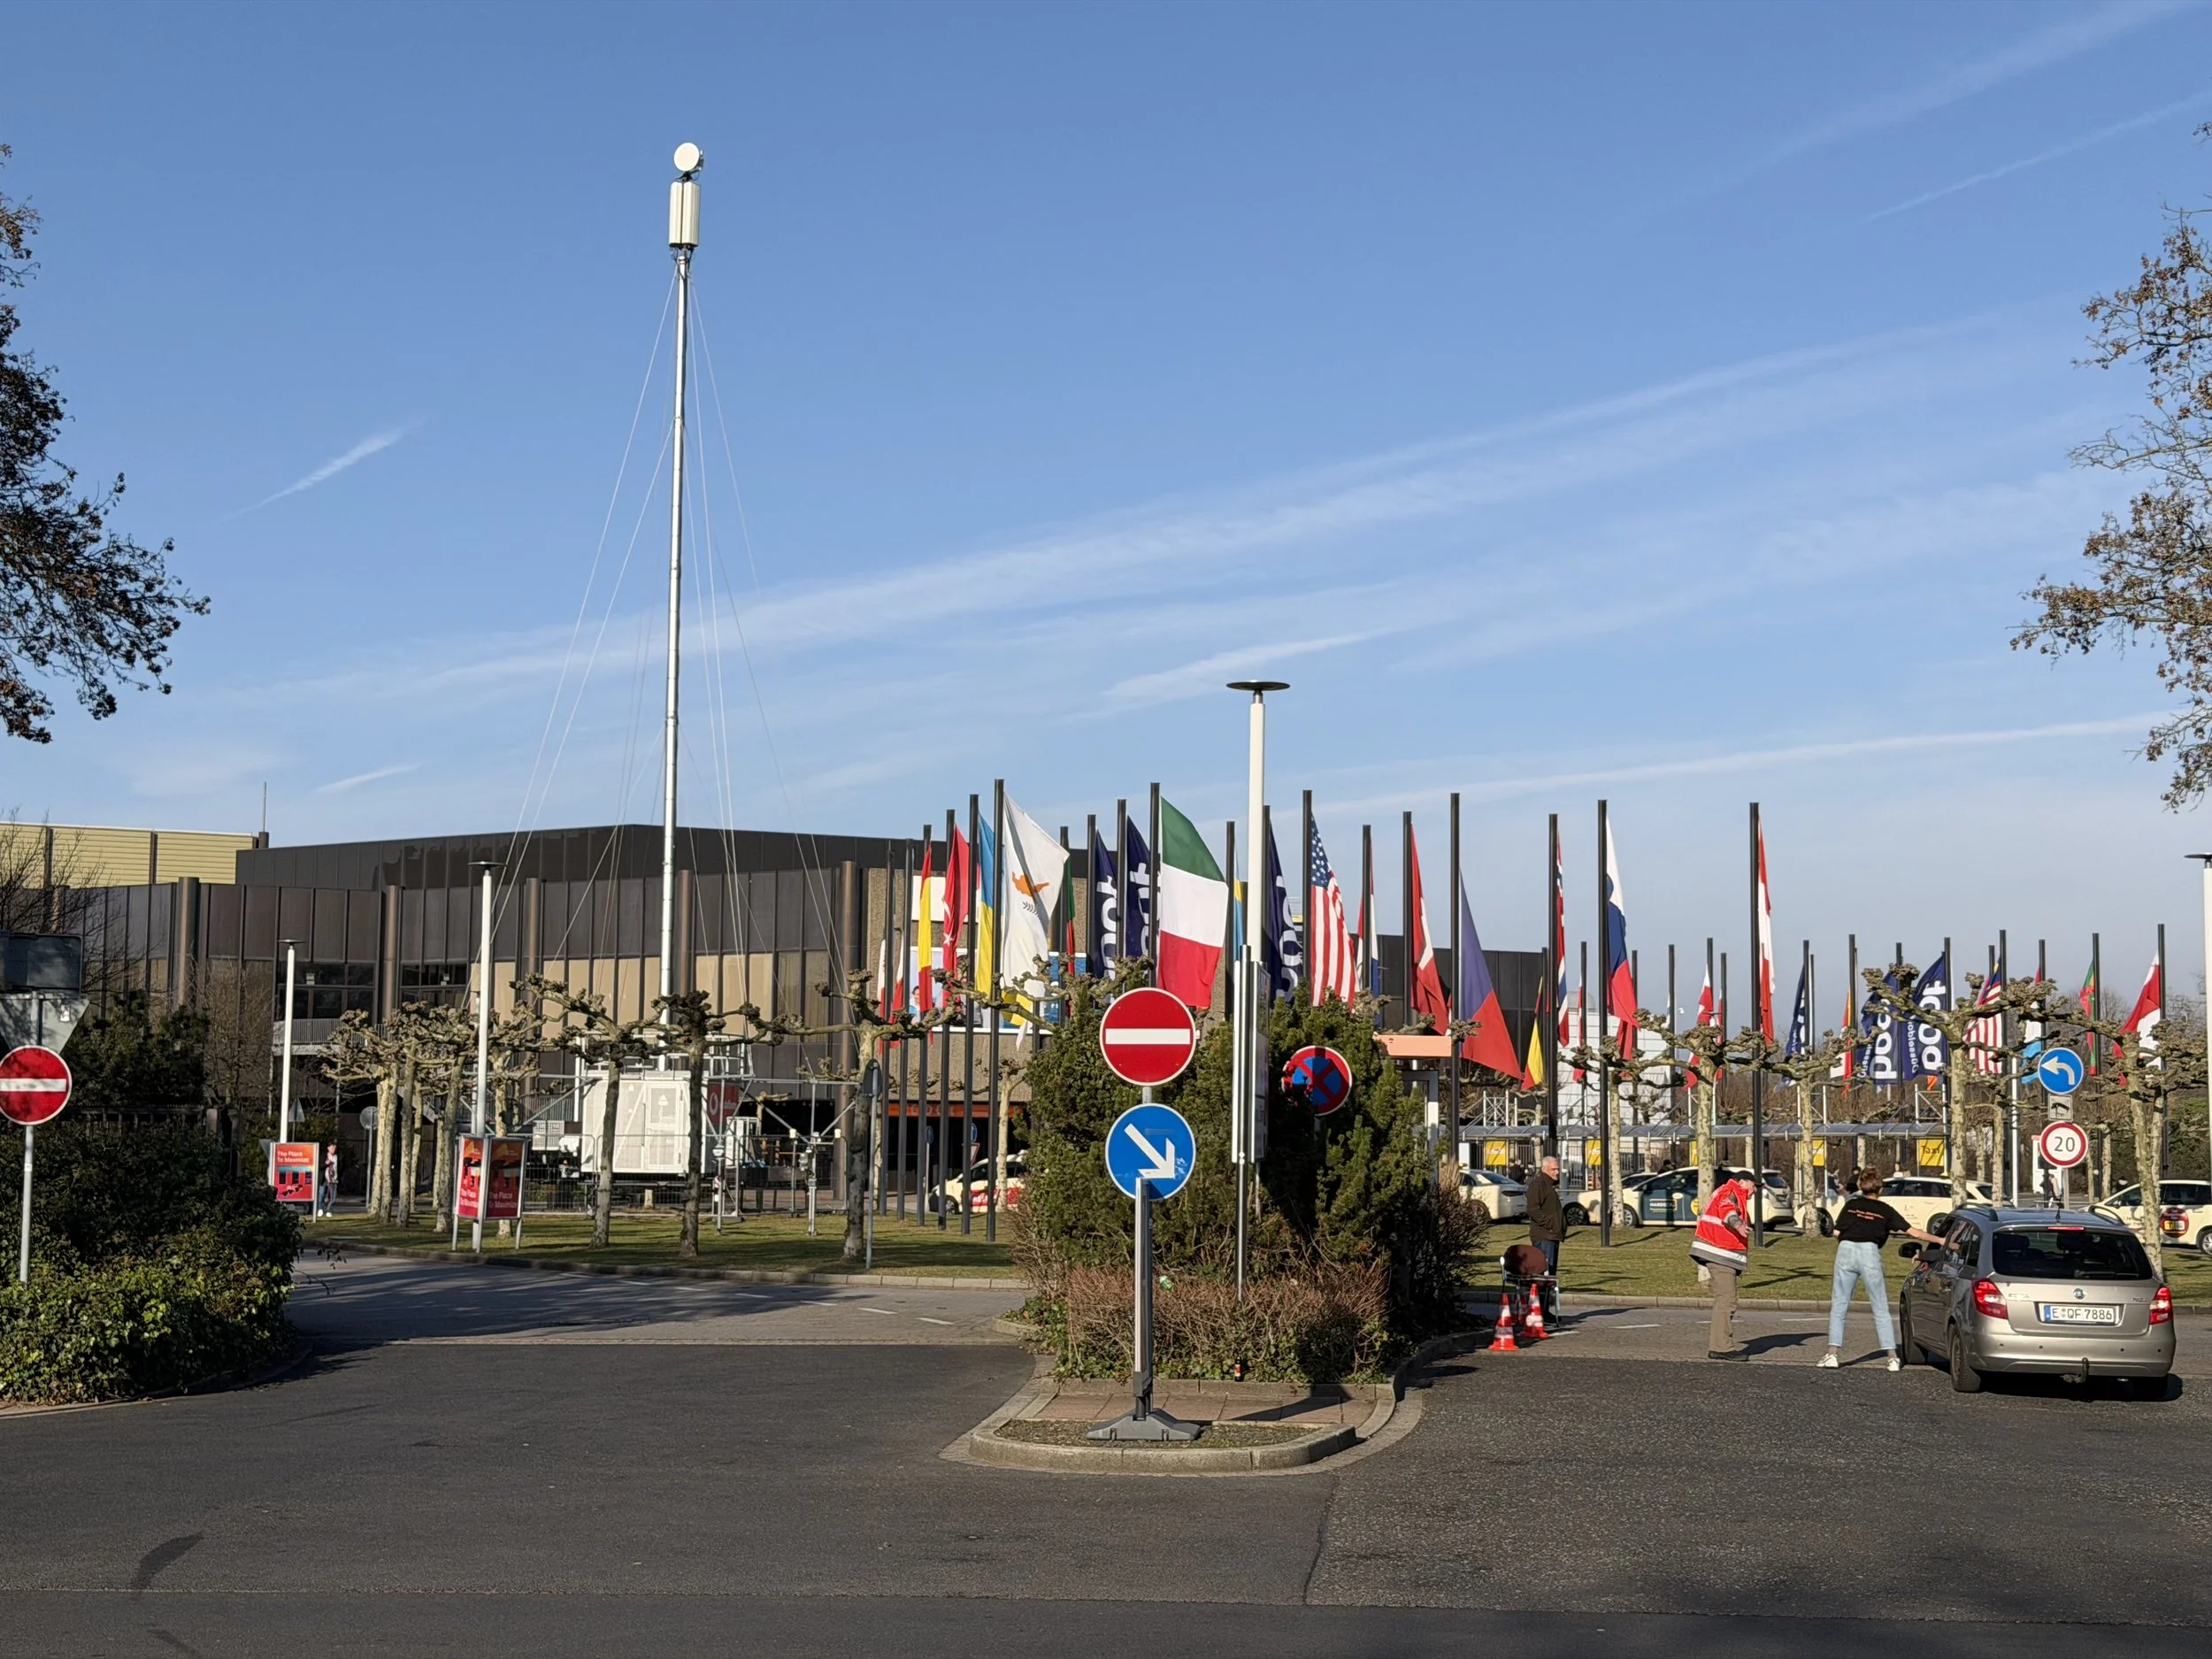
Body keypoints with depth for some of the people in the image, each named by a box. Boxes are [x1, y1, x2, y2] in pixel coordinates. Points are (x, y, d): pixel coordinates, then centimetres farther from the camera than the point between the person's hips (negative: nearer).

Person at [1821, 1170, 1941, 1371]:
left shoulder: (1851, 1205, 15)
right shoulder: (1885, 1211, 14)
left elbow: (1836, 1232, 9)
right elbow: (1913, 1232, 13)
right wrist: (1939, 1240, 22)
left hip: (1846, 1250, 1)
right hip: (1870, 1252, -1)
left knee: (1838, 1305, 7)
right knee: (1881, 1309, 8)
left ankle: (1833, 1354, 0)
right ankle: (1892, 1357, 6)